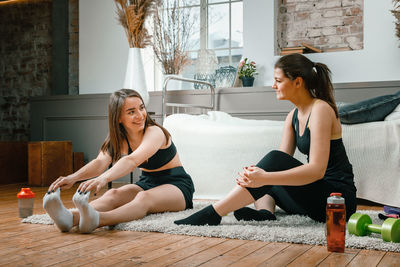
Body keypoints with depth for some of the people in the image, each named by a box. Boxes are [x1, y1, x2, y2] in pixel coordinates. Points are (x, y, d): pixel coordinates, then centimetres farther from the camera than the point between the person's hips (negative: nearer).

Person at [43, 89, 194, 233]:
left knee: (144, 197, -38)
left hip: (176, 185, -6)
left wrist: (104, 178, -59)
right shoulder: (118, 139, -1)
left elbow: (132, 160, -41)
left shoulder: (155, 133, -22)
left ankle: (97, 220, -66)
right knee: (114, 194, -25)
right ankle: (71, 218, -52)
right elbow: (100, 162, -20)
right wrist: (73, 177, -41)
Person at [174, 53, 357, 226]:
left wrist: (265, 178, -33)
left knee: (275, 160, -25)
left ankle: (213, 213, -25)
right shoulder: (293, 117, 11)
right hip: (315, 197, 9)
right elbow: (282, 166, 2)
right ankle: (265, 211, -17)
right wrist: (254, 174, -19)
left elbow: (317, 169, -25)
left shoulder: (321, 109, -15)